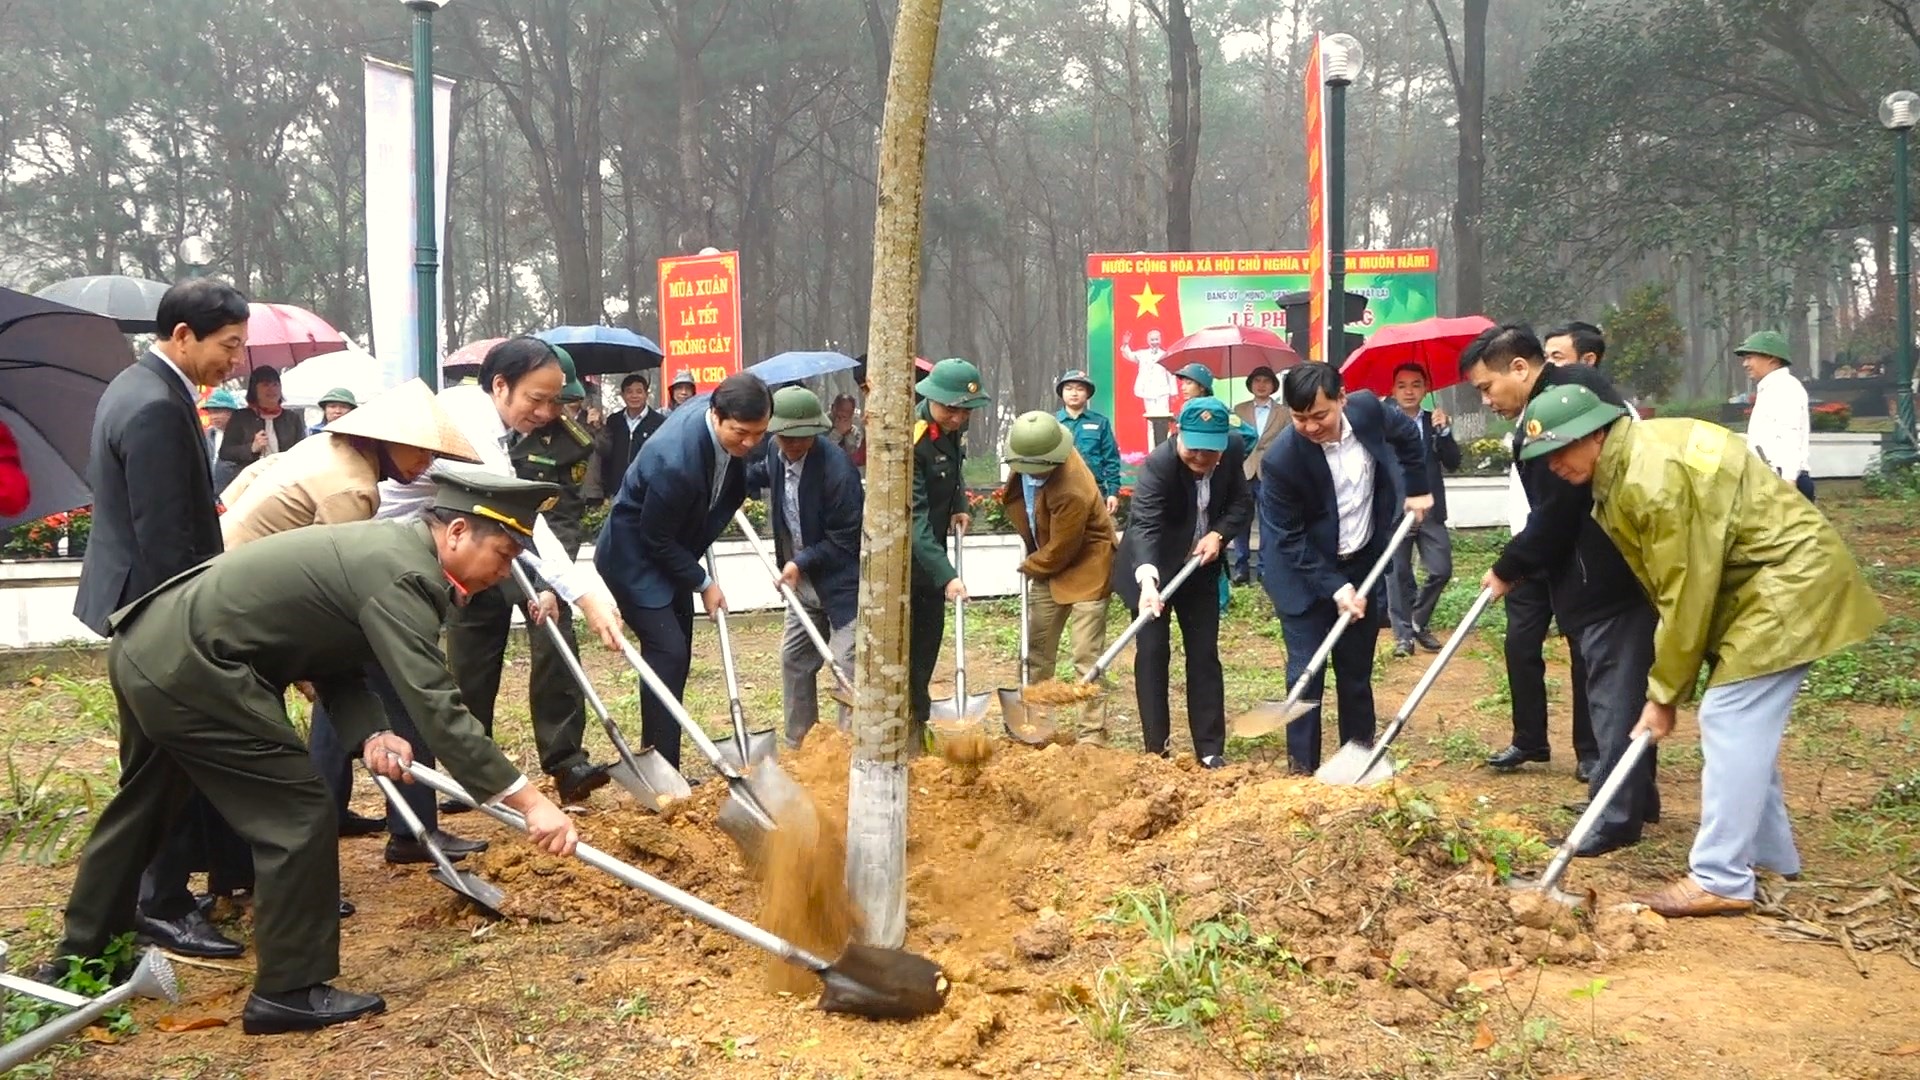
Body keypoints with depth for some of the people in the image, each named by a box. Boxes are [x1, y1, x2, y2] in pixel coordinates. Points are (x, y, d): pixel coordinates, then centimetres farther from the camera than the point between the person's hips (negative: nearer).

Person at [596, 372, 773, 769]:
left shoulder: (717, 407, -14)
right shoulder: (675, 461, -37)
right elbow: (656, 540, -23)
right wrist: (704, 584, -15)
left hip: (672, 551, 9)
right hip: (636, 555, -9)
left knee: (677, 654, 9)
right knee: (668, 651, -16)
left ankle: (663, 765, 17)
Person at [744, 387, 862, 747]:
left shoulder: (836, 468, -27)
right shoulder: (775, 450, -5)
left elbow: (845, 541, -20)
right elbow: (759, 474, 22)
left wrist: (801, 563, -20)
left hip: (843, 580, -8)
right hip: (804, 582, 8)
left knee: (846, 666, -9)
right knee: (794, 658, 15)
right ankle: (798, 745, 28)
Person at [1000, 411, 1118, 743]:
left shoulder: (1071, 491, -34)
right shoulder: (1030, 458, -11)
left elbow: (1059, 551, -22)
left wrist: (1029, 566, -5)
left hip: (1084, 567, -8)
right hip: (1047, 566, 8)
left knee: (1087, 657, -6)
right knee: (1036, 651, 13)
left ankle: (1093, 735, -1)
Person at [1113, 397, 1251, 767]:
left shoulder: (1232, 450, -15)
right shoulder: (1158, 464, -31)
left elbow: (1242, 502, -2)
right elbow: (1144, 524, -42)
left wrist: (1218, 534, -21)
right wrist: (1148, 579, -57)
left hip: (1200, 564, 4)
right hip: (1151, 566, -4)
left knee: (1204, 655, 5)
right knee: (1152, 652, -4)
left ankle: (1210, 749, 10)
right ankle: (1157, 748, 3)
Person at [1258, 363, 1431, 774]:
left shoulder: (1367, 408, -14)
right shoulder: (1281, 460, -26)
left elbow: (1407, 434, 11)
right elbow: (1289, 539, -19)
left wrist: (1416, 488, 10)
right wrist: (1335, 587, -22)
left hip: (1363, 566, 4)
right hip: (1304, 575, -4)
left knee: (1357, 673, 12)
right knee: (1306, 675, -6)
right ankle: (1302, 770, 3)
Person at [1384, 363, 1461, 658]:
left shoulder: (1436, 422, 10)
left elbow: (1452, 463, 0)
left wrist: (1444, 431, -12)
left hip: (1431, 510, 3)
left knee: (1441, 570, 1)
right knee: (1398, 574, 1)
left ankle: (1419, 622, 21)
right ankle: (1403, 633, 9)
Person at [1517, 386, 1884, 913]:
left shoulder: (1653, 477, -25)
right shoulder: (1625, 468, 6)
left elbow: (1685, 592, -22)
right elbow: (1676, 581, 8)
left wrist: (1664, 693, -13)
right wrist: (1666, 686, 3)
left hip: (1790, 577, -10)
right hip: (1763, 575, 10)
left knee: (1730, 720, -12)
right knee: (1746, 722, 15)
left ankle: (1721, 880, -8)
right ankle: (1770, 855, 26)